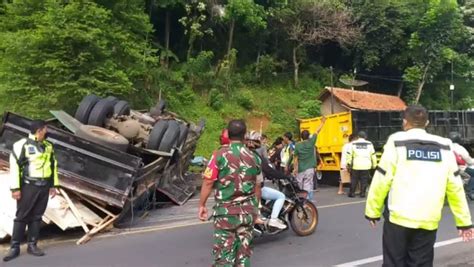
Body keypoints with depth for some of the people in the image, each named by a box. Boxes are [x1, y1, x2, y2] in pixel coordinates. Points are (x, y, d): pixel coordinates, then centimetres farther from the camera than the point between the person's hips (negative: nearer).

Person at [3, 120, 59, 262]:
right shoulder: (22, 144, -9)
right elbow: (14, 166, -11)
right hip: (28, 186, -5)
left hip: (44, 187, 5)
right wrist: (15, 188, -14)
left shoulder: (48, 146, 10)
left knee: (37, 217, 10)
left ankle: (32, 245, 18)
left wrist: (53, 185, 13)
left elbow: (53, 165, 16)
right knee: (22, 216, 1)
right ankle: (15, 247, 10)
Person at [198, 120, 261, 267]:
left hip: (226, 210, -4)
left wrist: (202, 205, 1)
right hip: (248, 210, 4)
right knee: (244, 251, 13)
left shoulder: (220, 154, -9)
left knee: (224, 252, 3)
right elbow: (257, 185, 10)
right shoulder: (253, 157, 4)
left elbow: (208, 182, -9)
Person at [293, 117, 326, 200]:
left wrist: (295, 168, 5)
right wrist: (322, 122, 16)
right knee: (308, 187, -3)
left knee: (299, 187, 13)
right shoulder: (311, 142, -4)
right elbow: (317, 131, 6)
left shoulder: (297, 145, -2)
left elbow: (295, 158, -1)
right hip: (309, 169, -1)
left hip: (300, 170, 1)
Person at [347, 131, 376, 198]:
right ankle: (362, 193, 7)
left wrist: (349, 163, 8)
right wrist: (374, 164, 17)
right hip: (366, 165, 0)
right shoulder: (369, 144, 7)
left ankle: (352, 193, 11)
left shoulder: (353, 144, 4)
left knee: (354, 179, 8)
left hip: (356, 165, 0)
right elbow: (373, 155, 9)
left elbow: (349, 154, 2)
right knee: (364, 180, 7)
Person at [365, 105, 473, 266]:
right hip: (428, 221, 3)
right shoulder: (444, 147, 6)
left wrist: (372, 211, 2)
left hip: (398, 217, -3)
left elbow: (381, 181, -7)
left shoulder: (396, 142, -4)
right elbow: (455, 187, 7)